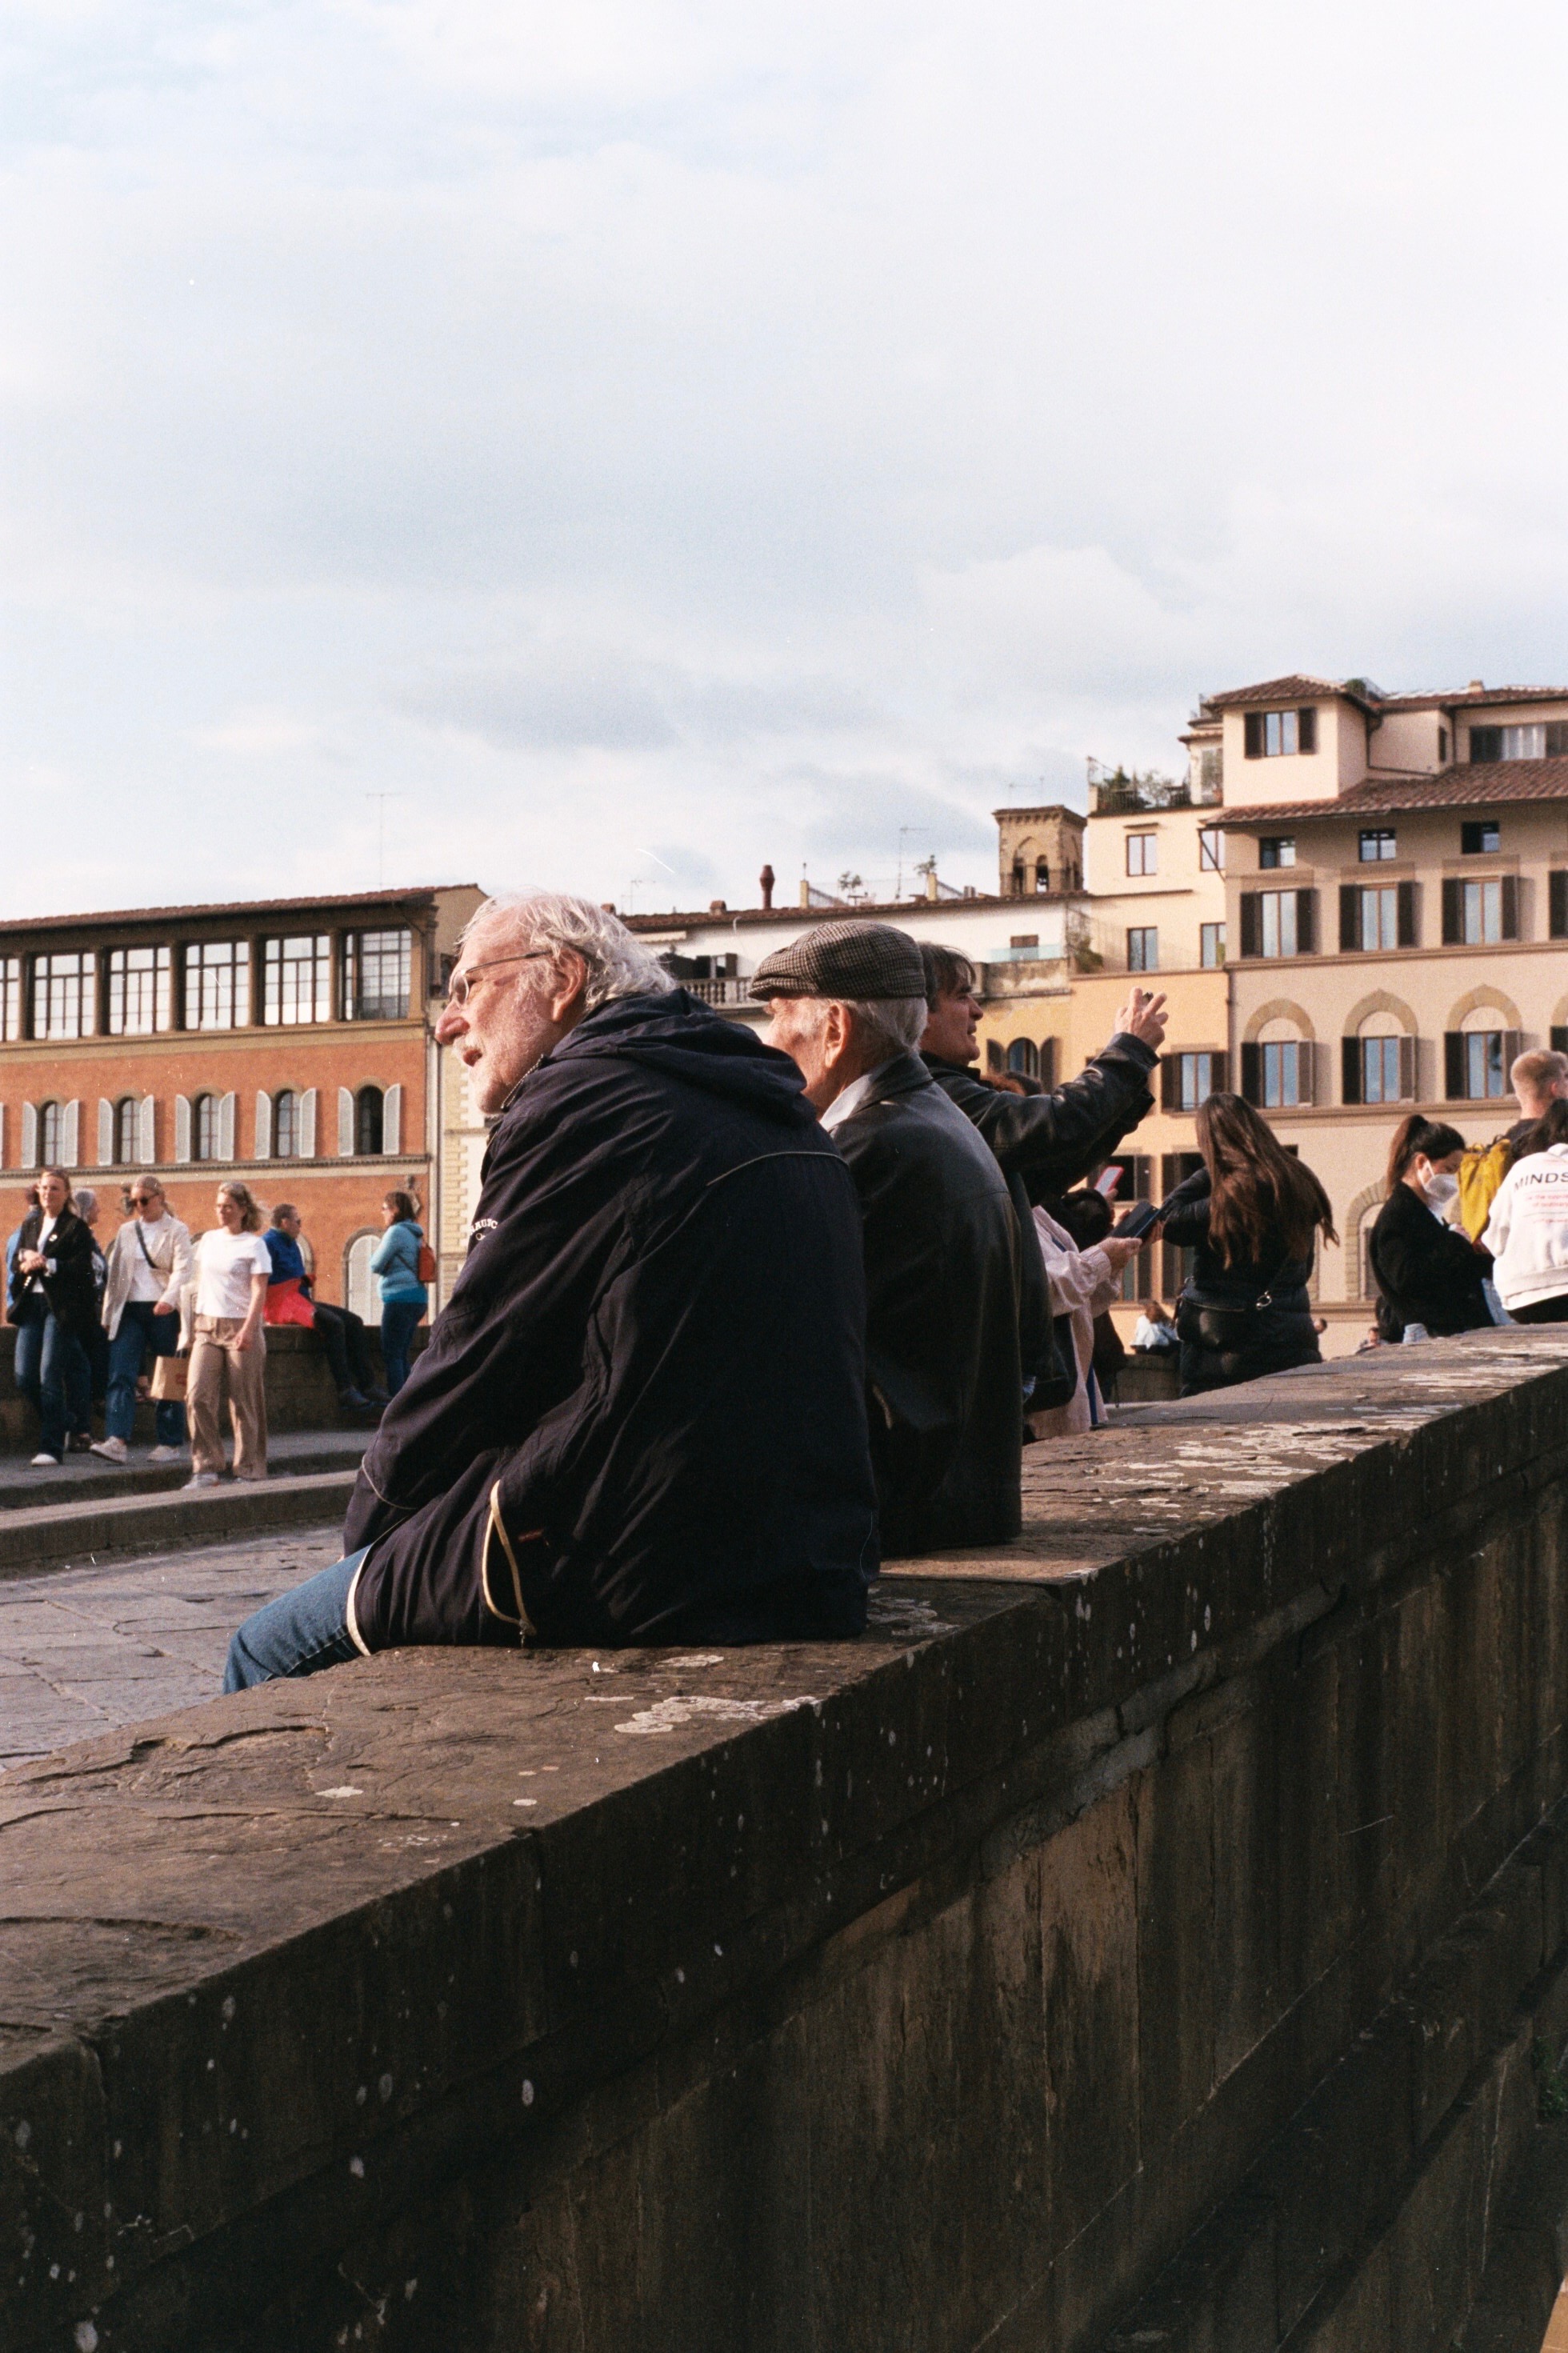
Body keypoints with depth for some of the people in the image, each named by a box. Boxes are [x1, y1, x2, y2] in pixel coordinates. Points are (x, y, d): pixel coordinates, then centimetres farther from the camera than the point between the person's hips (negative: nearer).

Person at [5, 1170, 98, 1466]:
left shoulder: (76, 1228, -2)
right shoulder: (30, 1224, 17)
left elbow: (81, 1267, -11)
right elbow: (16, 1263, 15)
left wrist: (48, 1264, -20)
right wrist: (25, 1264, -7)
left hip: (61, 1308, -6)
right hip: (31, 1305, 6)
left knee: (50, 1376, -9)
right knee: (25, 1377, 3)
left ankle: (52, 1448, -5)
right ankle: (55, 1427, 25)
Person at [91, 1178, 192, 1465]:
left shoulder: (177, 1231, 1)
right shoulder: (126, 1231, 16)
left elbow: (182, 1270, -11)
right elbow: (114, 1274, 18)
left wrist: (169, 1299, -29)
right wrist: (108, 1314, 12)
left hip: (163, 1311, -4)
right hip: (129, 1310, 4)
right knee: (120, 1375, -11)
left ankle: (171, 1443, 12)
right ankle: (117, 1441, -20)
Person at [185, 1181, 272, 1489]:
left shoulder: (253, 1244, 0)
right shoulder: (207, 1240, 14)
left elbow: (259, 1291, -7)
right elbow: (197, 1284, 18)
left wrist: (248, 1329, -19)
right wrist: (189, 1326, 12)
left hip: (240, 1327, -4)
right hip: (207, 1326, 4)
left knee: (244, 1403, -1)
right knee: (198, 1396, -10)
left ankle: (248, 1471, 8)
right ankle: (205, 1468, -5)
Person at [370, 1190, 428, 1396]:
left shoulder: (396, 1232, -9)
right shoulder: (415, 1234, 18)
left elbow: (375, 1266, -7)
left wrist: (379, 1249, 11)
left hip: (400, 1298, -9)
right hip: (418, 1297, 9)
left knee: (391, 1355, -8)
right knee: (401, 1354, 12)